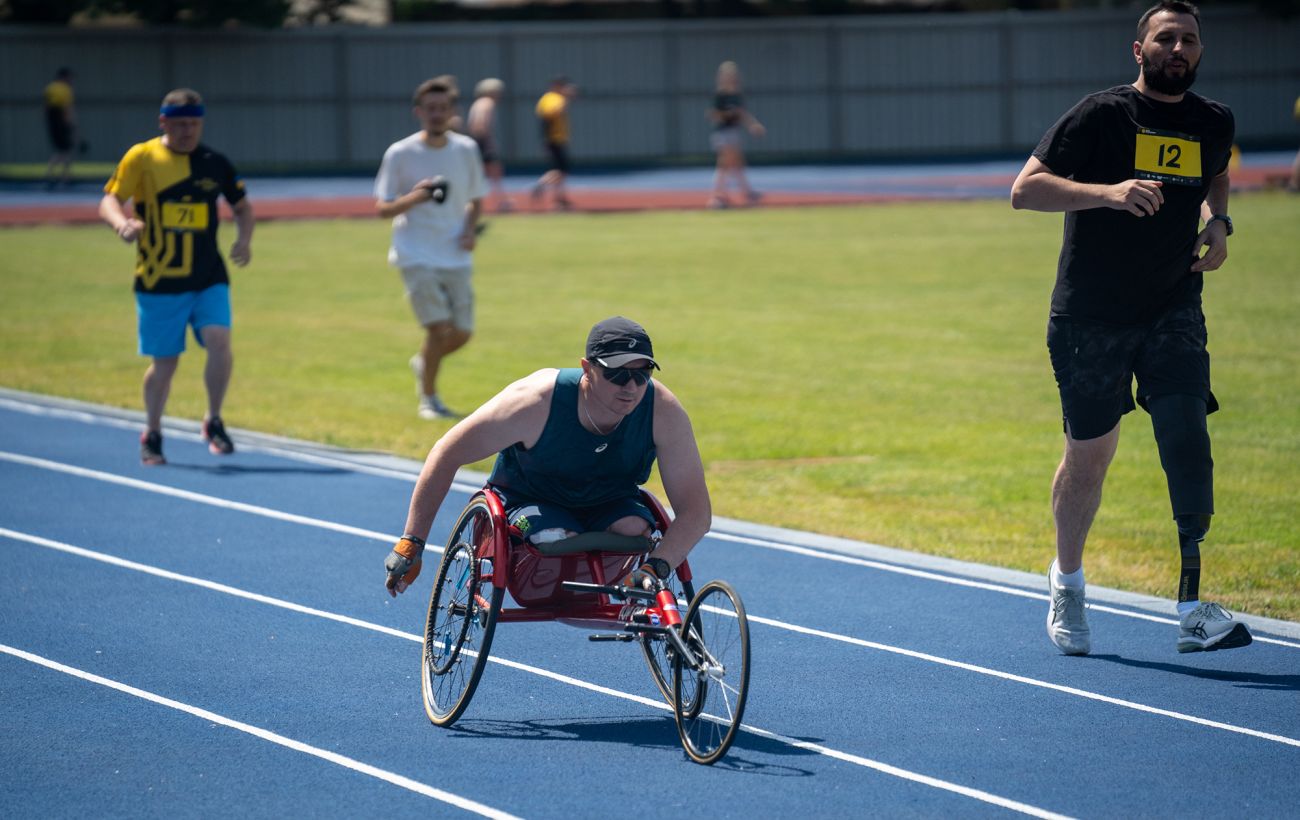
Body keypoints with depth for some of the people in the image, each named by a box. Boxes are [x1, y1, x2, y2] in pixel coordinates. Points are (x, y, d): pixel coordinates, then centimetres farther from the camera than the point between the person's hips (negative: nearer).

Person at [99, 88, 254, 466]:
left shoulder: (215, 163, 5)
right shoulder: (142, 158, -3)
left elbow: (242, 206, 17)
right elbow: (108, 200, -6)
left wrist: (244, 238, -3)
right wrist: (121, 222, -29)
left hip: (209, 278, 2)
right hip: (159, 279, -2)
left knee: (219, 343, -18)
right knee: (164, 361, 4)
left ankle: (214, 422, 3)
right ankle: (152, 435, 26)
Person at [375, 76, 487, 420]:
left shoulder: (466, 150, 4)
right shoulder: (400, 154, -5)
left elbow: (475, 200, 16)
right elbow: (382, 209, -3)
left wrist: (470, 228, -4)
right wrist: (413, 198, -22)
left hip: (456, 258, 4)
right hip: (417, 256, -4)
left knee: (461, 333, 2)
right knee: (439, 327, -14)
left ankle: (423, 363, 33)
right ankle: (428, 398, 5)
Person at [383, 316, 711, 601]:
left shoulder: (663, 411, -26)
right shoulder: (539, 401, -31)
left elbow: (696, 511, -25)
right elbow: (447, 454, -21)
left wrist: (656, 568, -44)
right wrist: (411, 544, -20)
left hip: (606, 505, 3)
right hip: (527, 501, -3)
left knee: (635, 528, -31)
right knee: (558, 540, -35)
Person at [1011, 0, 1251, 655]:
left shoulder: (1214, 123, 5)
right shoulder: (1102, 115, -10)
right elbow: (1024, 188, -15)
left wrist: (1218, 222, 7)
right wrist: (1107, 192, -29)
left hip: (1173, 312, 3)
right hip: (1090, 318, -3)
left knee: (1188, 437, -14)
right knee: (1089, 455, 5)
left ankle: (1192, 606, -16)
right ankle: (1067, 581, 31)